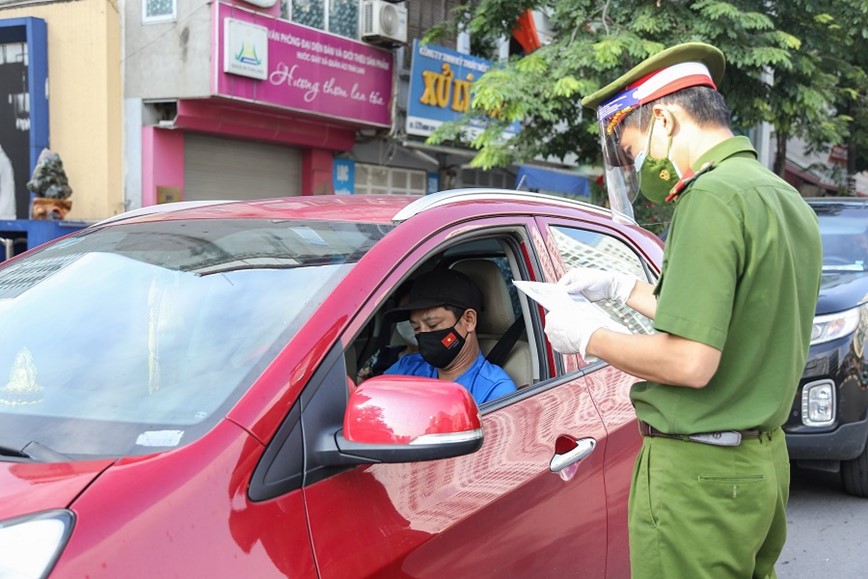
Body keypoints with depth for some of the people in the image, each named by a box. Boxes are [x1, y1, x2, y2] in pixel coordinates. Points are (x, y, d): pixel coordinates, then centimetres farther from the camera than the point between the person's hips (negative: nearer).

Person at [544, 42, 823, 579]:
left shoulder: (712, 197, -19)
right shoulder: (787, 198, 11)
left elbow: (689, 363, -25)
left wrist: (590, 337, -10)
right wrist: (624, 288, 21)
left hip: (700, 473, -9)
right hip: (766, 462, 9)